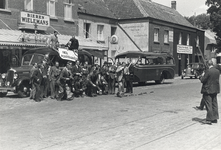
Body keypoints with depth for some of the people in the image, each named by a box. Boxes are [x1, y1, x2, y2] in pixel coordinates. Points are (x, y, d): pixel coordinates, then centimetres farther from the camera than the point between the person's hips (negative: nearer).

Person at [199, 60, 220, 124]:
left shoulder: (208, 71, -18)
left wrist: (202, 76, 5)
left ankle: (209, 119, 0)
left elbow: (203, 80, -16)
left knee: (209, 105, -2)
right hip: (215, 90, 7)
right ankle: (215, 118, 20)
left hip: (208, 90, -7)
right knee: (214, 104, 13)